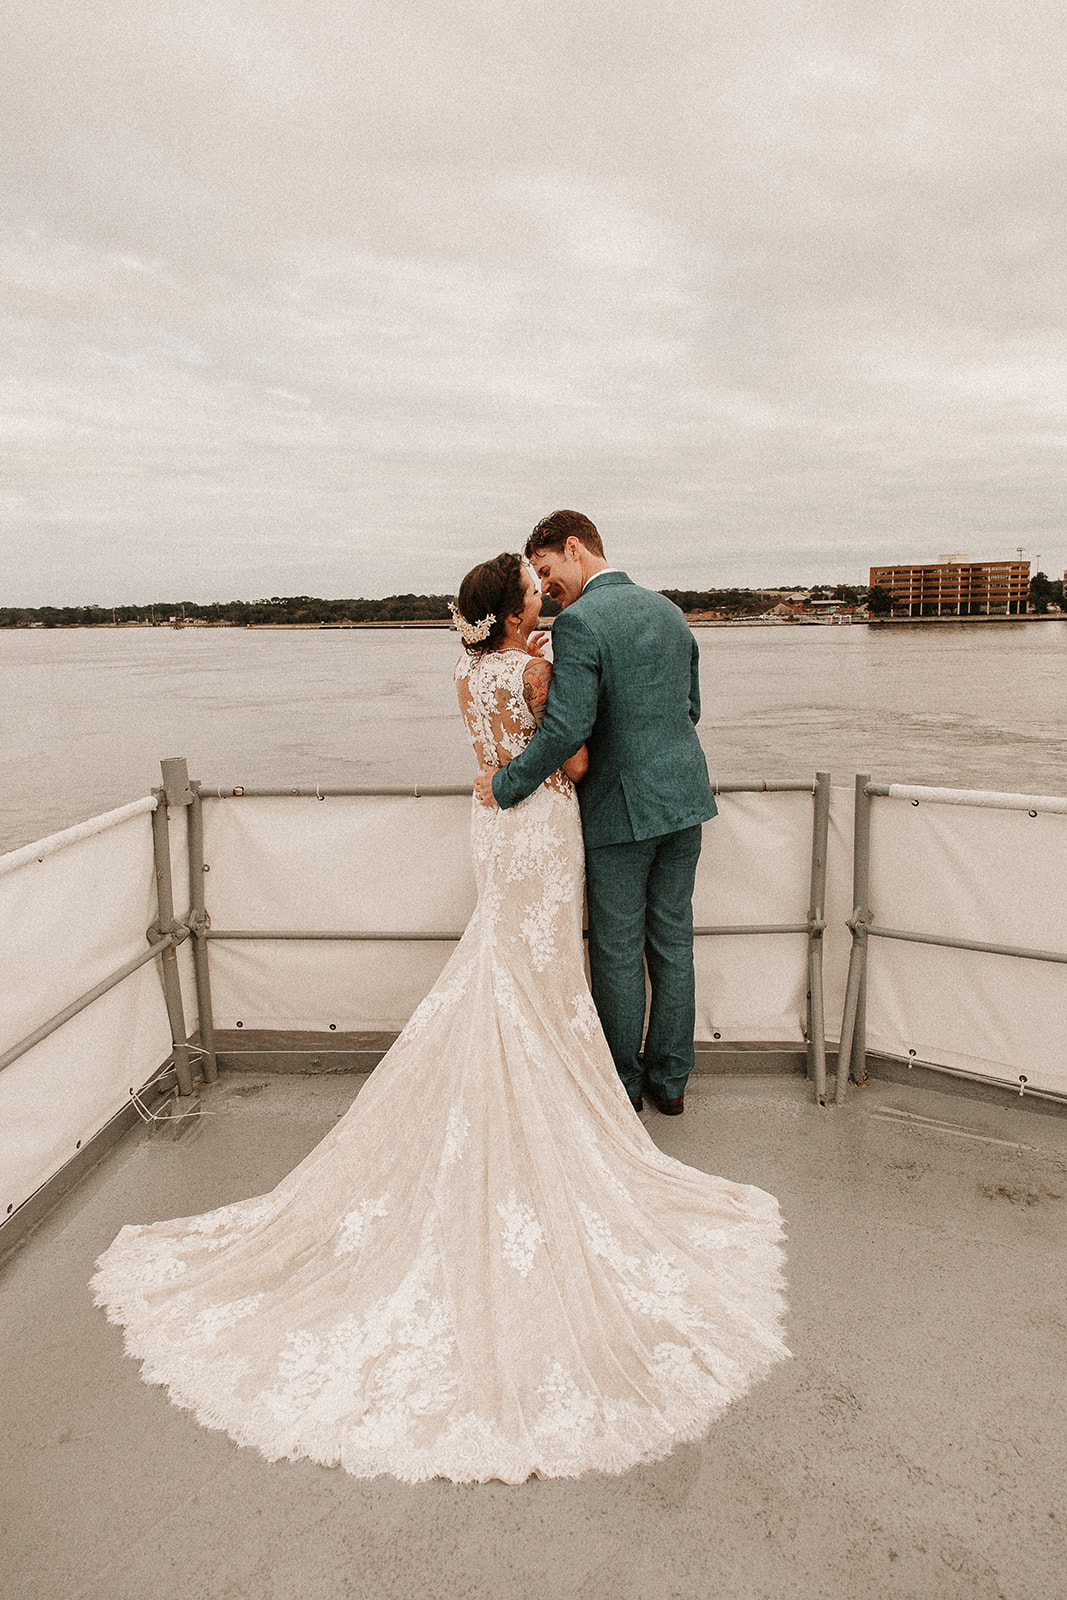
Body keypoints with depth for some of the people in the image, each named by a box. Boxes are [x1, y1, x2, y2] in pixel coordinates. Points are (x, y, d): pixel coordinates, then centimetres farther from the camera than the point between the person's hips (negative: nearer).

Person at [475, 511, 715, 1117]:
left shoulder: (577, 622, -15)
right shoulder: (669, 610, 9)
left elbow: (567, 729, -23)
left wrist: (507, 783, -12)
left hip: (622, 805, -7)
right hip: (684, 795, 7)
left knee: (618, 949, 9)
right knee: (672, 941, 15)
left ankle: (623, 1080, 24)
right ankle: (671, 1079, 27)